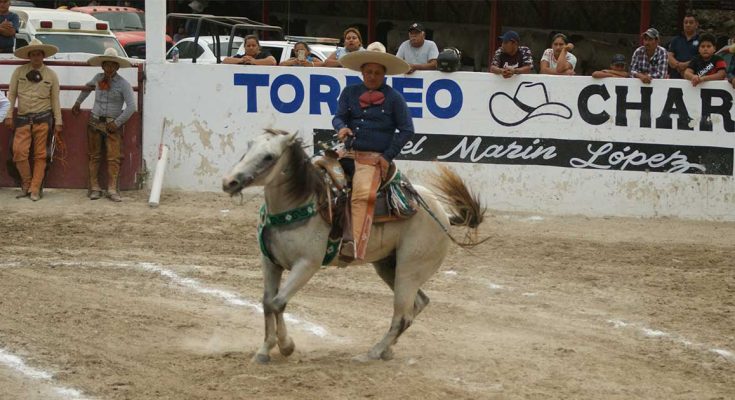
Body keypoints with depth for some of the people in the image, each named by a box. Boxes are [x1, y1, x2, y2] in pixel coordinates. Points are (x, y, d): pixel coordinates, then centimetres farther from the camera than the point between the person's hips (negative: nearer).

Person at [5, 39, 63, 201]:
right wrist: (9, 115, -1)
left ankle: (35, 189, 2)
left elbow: (55, 100, 9)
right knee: (19, 151, -11)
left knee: (40, 155, -2)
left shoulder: (51, 75, 7)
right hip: (23, 118, 0)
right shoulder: (19, 72, 5)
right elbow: (11, 94, 7)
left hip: (43, 118, 0)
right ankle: (26, 184, 7)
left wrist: (58, 122, 7)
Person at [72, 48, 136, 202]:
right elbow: (88, 87, 30)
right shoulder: (98, 78, 5)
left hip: (112, 124, -4)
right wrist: (78, 102, 36)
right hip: (95, 121, 4)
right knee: (94, 156, 4)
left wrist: (117, 123, -13)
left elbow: (131, 106, -12)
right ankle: (95, 188, 8)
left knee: (114, 157, -8)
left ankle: (112, 189, -5)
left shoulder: (123, 84, -8)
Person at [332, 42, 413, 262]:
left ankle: (356, 246, -36)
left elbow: (406, 130, 6)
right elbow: (339, 117, 12)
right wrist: (341, 128, -14)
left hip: (374, 158, -5)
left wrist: (388, 156, -2)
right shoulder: (350, 92, 13)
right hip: (348, 153, 5)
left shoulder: (394, 98, 4)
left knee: (363, 194, -26)